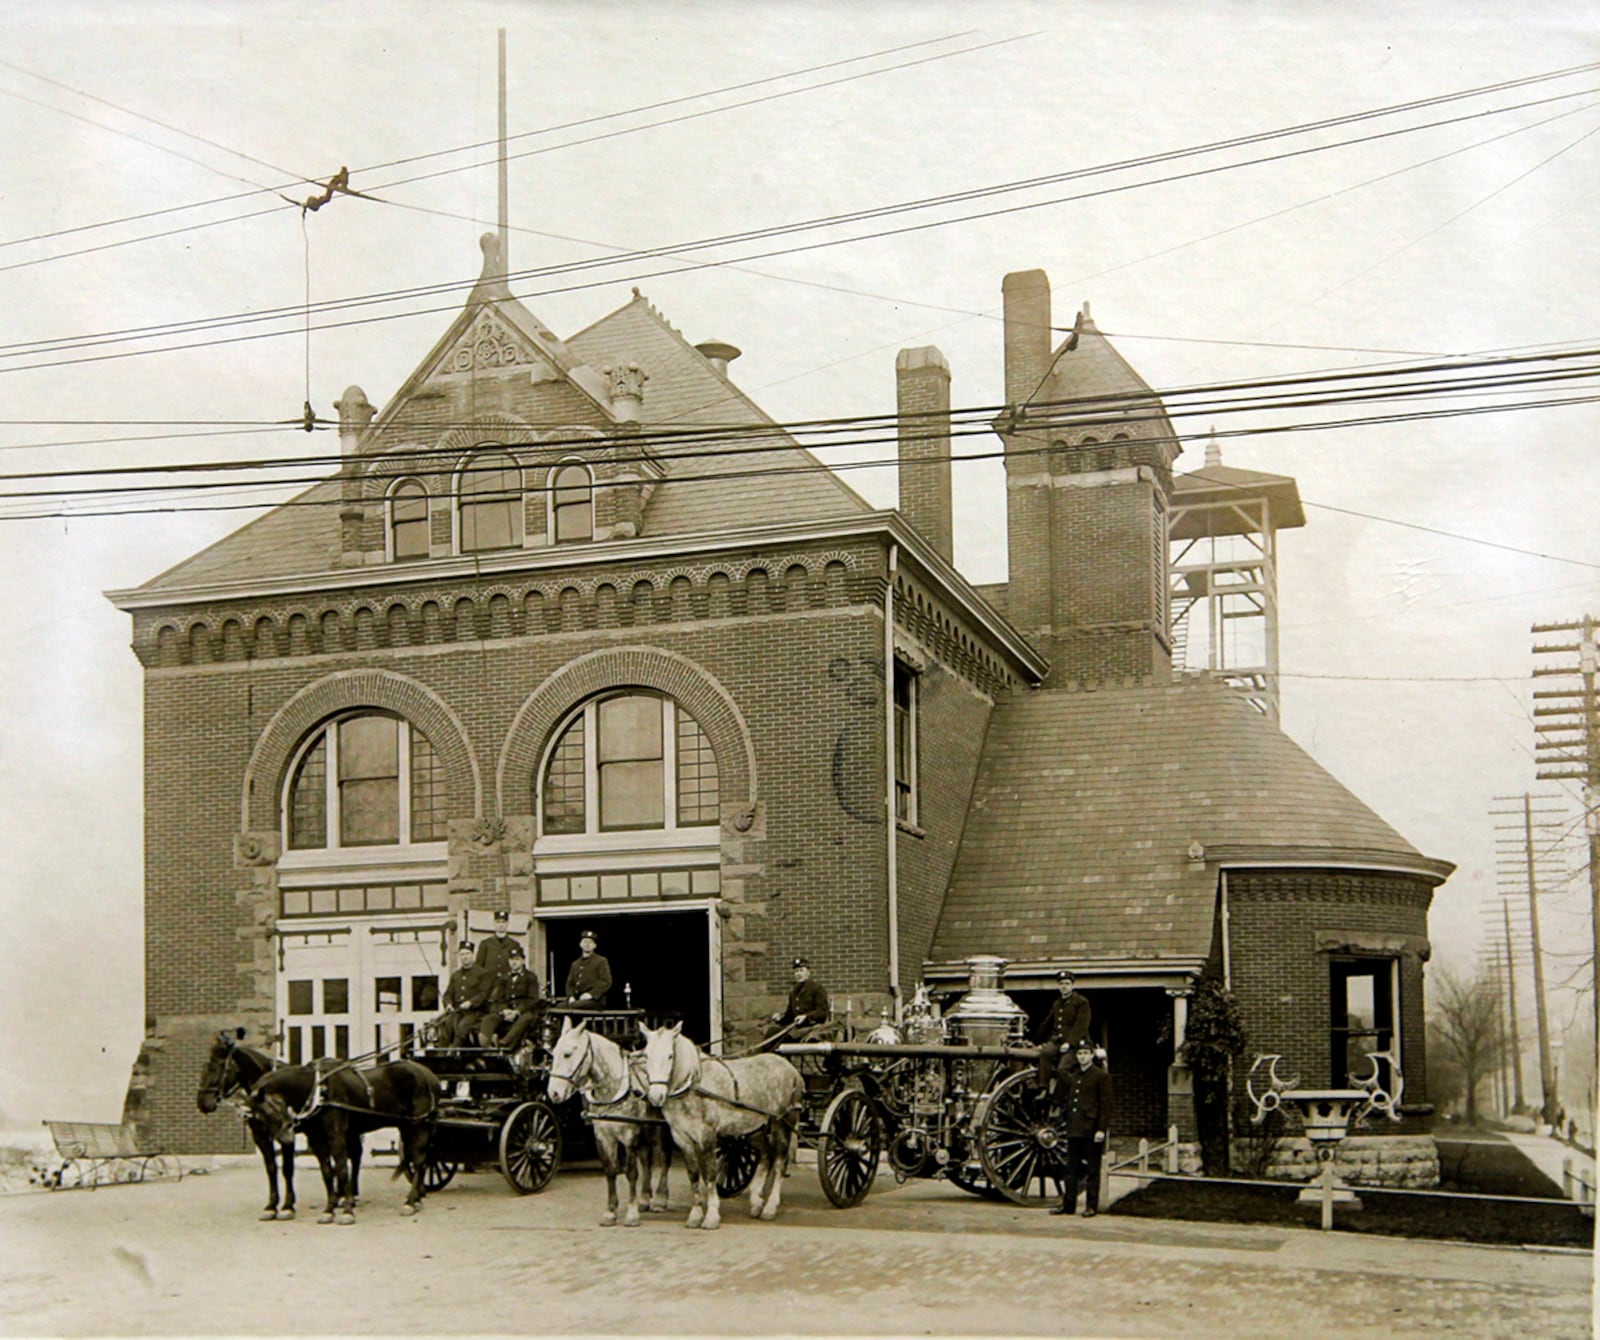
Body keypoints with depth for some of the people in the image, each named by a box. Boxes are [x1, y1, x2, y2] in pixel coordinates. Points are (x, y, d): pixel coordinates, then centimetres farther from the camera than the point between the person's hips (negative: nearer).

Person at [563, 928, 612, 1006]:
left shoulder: (601, 961, 5)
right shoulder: (575, 964, 23)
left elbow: (606, 982, -5)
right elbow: (570, 984, 19)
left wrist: (591, 994, -18)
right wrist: (571, 996, -3)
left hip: (595, 1001, -5)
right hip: (577, 1000, 5)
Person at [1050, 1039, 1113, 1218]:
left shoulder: (1101, 1076, -4)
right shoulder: (1071, 1076, 15)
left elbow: (1105, 1105, -8)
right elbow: (1060, 1096, 18)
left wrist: (1101, 1129, -15)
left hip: (1091, 1130, -6)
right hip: (1074, 1129, 6)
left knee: (1092, 1170, 1)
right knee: (1072, 1169, 9)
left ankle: (1091, 1206, 6)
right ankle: (1068, 1204, 14)